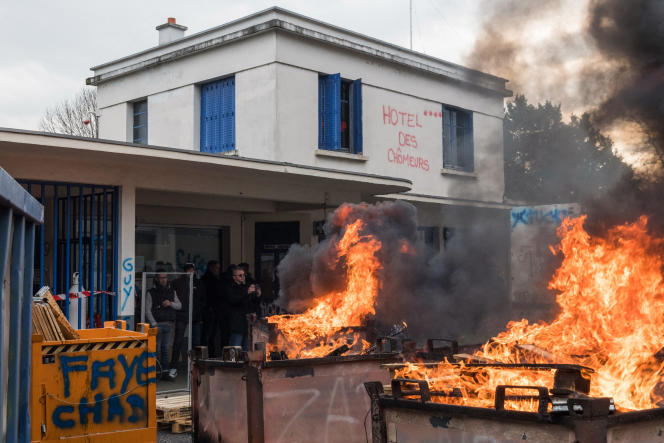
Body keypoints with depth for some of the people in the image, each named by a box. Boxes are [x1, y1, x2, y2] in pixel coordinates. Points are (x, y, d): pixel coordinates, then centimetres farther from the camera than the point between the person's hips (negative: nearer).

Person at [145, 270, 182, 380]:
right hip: (157, 324, -3)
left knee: (166, 348, 4)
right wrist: (154, 324, -11)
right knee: (157, 349, -6)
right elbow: (148, 310, -4)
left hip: (169, 325, 3)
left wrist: (171, 303, -8)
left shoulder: (172, 292, 13)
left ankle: (165, 370, 8)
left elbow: (179, 306, 12)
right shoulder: (151, 293, 1)